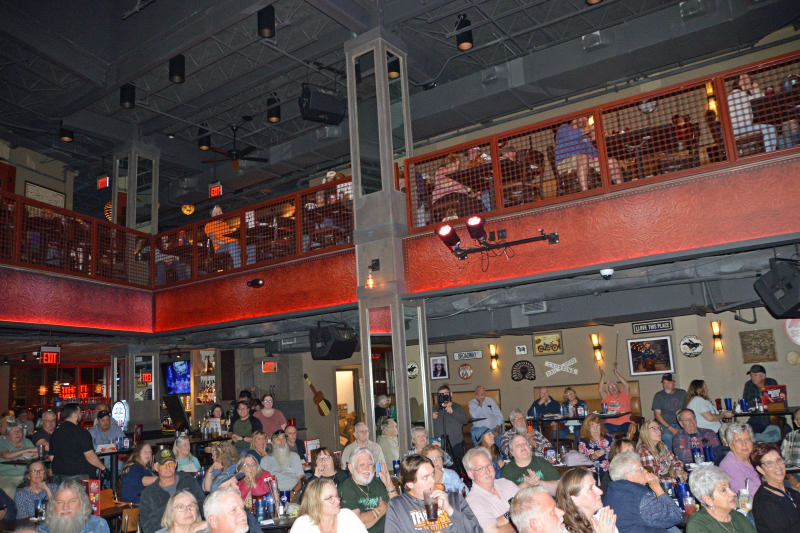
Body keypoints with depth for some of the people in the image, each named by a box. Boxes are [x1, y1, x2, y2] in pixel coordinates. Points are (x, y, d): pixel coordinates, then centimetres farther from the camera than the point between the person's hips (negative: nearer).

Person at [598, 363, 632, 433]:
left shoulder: (623, 396, 15)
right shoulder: (607, 398, 18)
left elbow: (627, 386, -1)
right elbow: (600, 389, 3)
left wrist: (616, 374, -4)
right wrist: (603, 376, 0)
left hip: (624, 423, -1)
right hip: (611, 424, 1)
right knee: (604, 430, -29)